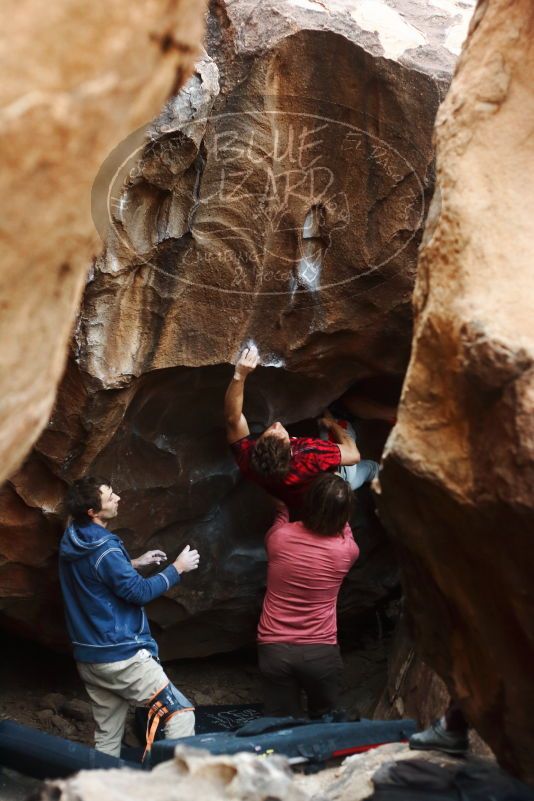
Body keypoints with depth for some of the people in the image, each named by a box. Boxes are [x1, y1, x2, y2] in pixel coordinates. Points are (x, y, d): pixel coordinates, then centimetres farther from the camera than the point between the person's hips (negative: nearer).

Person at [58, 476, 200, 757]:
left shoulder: (72, 542, 6)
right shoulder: (103, 549, -21)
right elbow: (139, 592, -16)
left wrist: (133, 564, 19)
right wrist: (177, 568, -6)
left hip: (88, 657, 9)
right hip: (121, 656, -9)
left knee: (107, 738, 13)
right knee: (181, 714, -7)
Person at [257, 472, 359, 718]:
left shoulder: (278, 537, -8)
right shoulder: (346, 550, -10)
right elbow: (342, 527, 15)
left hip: (274, 650, 1)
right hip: (321, 652, 0)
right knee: (325, 724, 19)